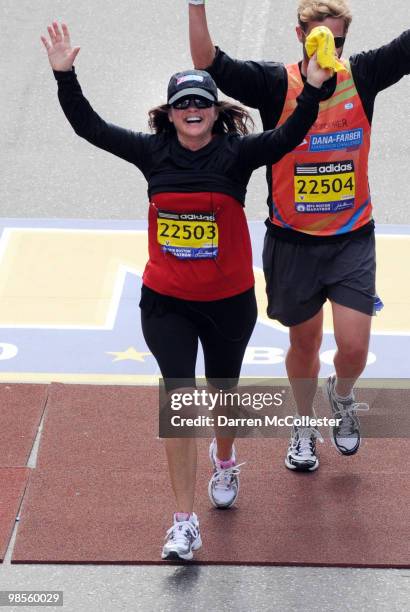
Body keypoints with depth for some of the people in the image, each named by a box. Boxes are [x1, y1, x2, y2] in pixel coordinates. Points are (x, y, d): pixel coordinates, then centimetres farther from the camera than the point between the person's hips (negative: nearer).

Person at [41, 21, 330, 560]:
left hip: (229, 302, 0)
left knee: (222, 391, 20)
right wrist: (64, 74, -16)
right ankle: (184, 524, -8)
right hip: (166, 302, 0)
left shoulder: (237, 154, -11)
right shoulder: (153, 152, -5)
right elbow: (89, 126, -5)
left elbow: (288, 136, -25)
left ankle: (225, 459, 55)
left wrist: (313, 89, -40)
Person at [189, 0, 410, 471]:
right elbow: (210, 65, -22)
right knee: (304, 343, 15)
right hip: (292, 241, -1)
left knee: (354, 346, -6)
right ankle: (304, 425, 40)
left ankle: (341, 398, 30)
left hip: (352, 240, 1)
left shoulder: (362, 77, -5)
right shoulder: (276, 85, -12)